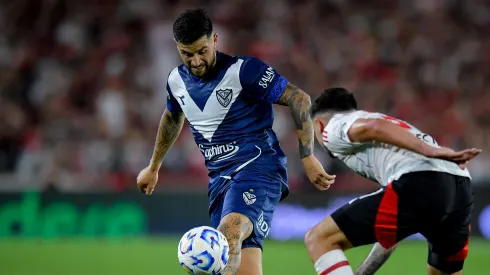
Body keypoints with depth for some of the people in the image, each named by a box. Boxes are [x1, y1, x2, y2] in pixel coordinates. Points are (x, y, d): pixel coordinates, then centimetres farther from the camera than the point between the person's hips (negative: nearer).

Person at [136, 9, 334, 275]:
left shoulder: (242, 70, -12)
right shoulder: (176, 80, 8)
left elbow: (299, 99, -11)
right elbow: (172, 118, 30)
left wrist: (307, 158, -14)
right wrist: (153, 167, 40)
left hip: (258, 167, -6)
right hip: (219, 178, 6)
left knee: (229, 232, -36)